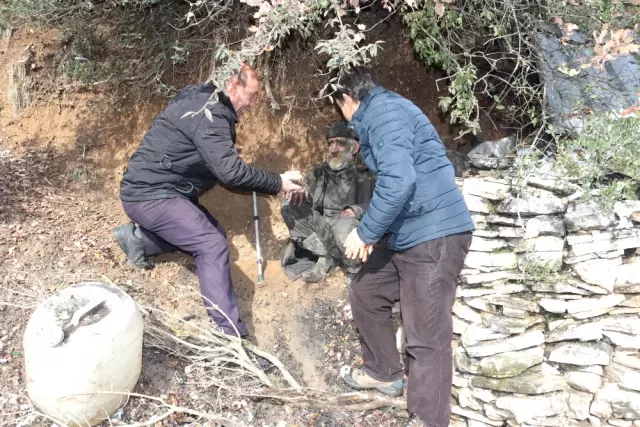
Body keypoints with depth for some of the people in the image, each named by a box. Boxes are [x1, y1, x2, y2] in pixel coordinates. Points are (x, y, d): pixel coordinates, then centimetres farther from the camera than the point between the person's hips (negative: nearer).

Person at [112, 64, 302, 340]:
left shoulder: (206, 103, 12)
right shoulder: (209, 114, -20)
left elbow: (220, 168, 17)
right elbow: (230, 171, -28)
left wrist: (263, 186, 8)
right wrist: (277, 184, -18)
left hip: (155, 190, 10)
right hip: (149, 194, -10)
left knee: (210, 233, 15)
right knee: (212, 246, -18)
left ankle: (138, 238, 19)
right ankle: (231, 335, -18)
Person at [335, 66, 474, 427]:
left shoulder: (381, 111, -12)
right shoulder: (383, 112, 21)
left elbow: (399, 180, -25)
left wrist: (366, 232, -15)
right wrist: (374, 231, 25)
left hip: (434, 235, -11)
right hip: (407, 234, 11)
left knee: (427, 338, -6)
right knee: (365, 293, 21)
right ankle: (384, 373, 37)